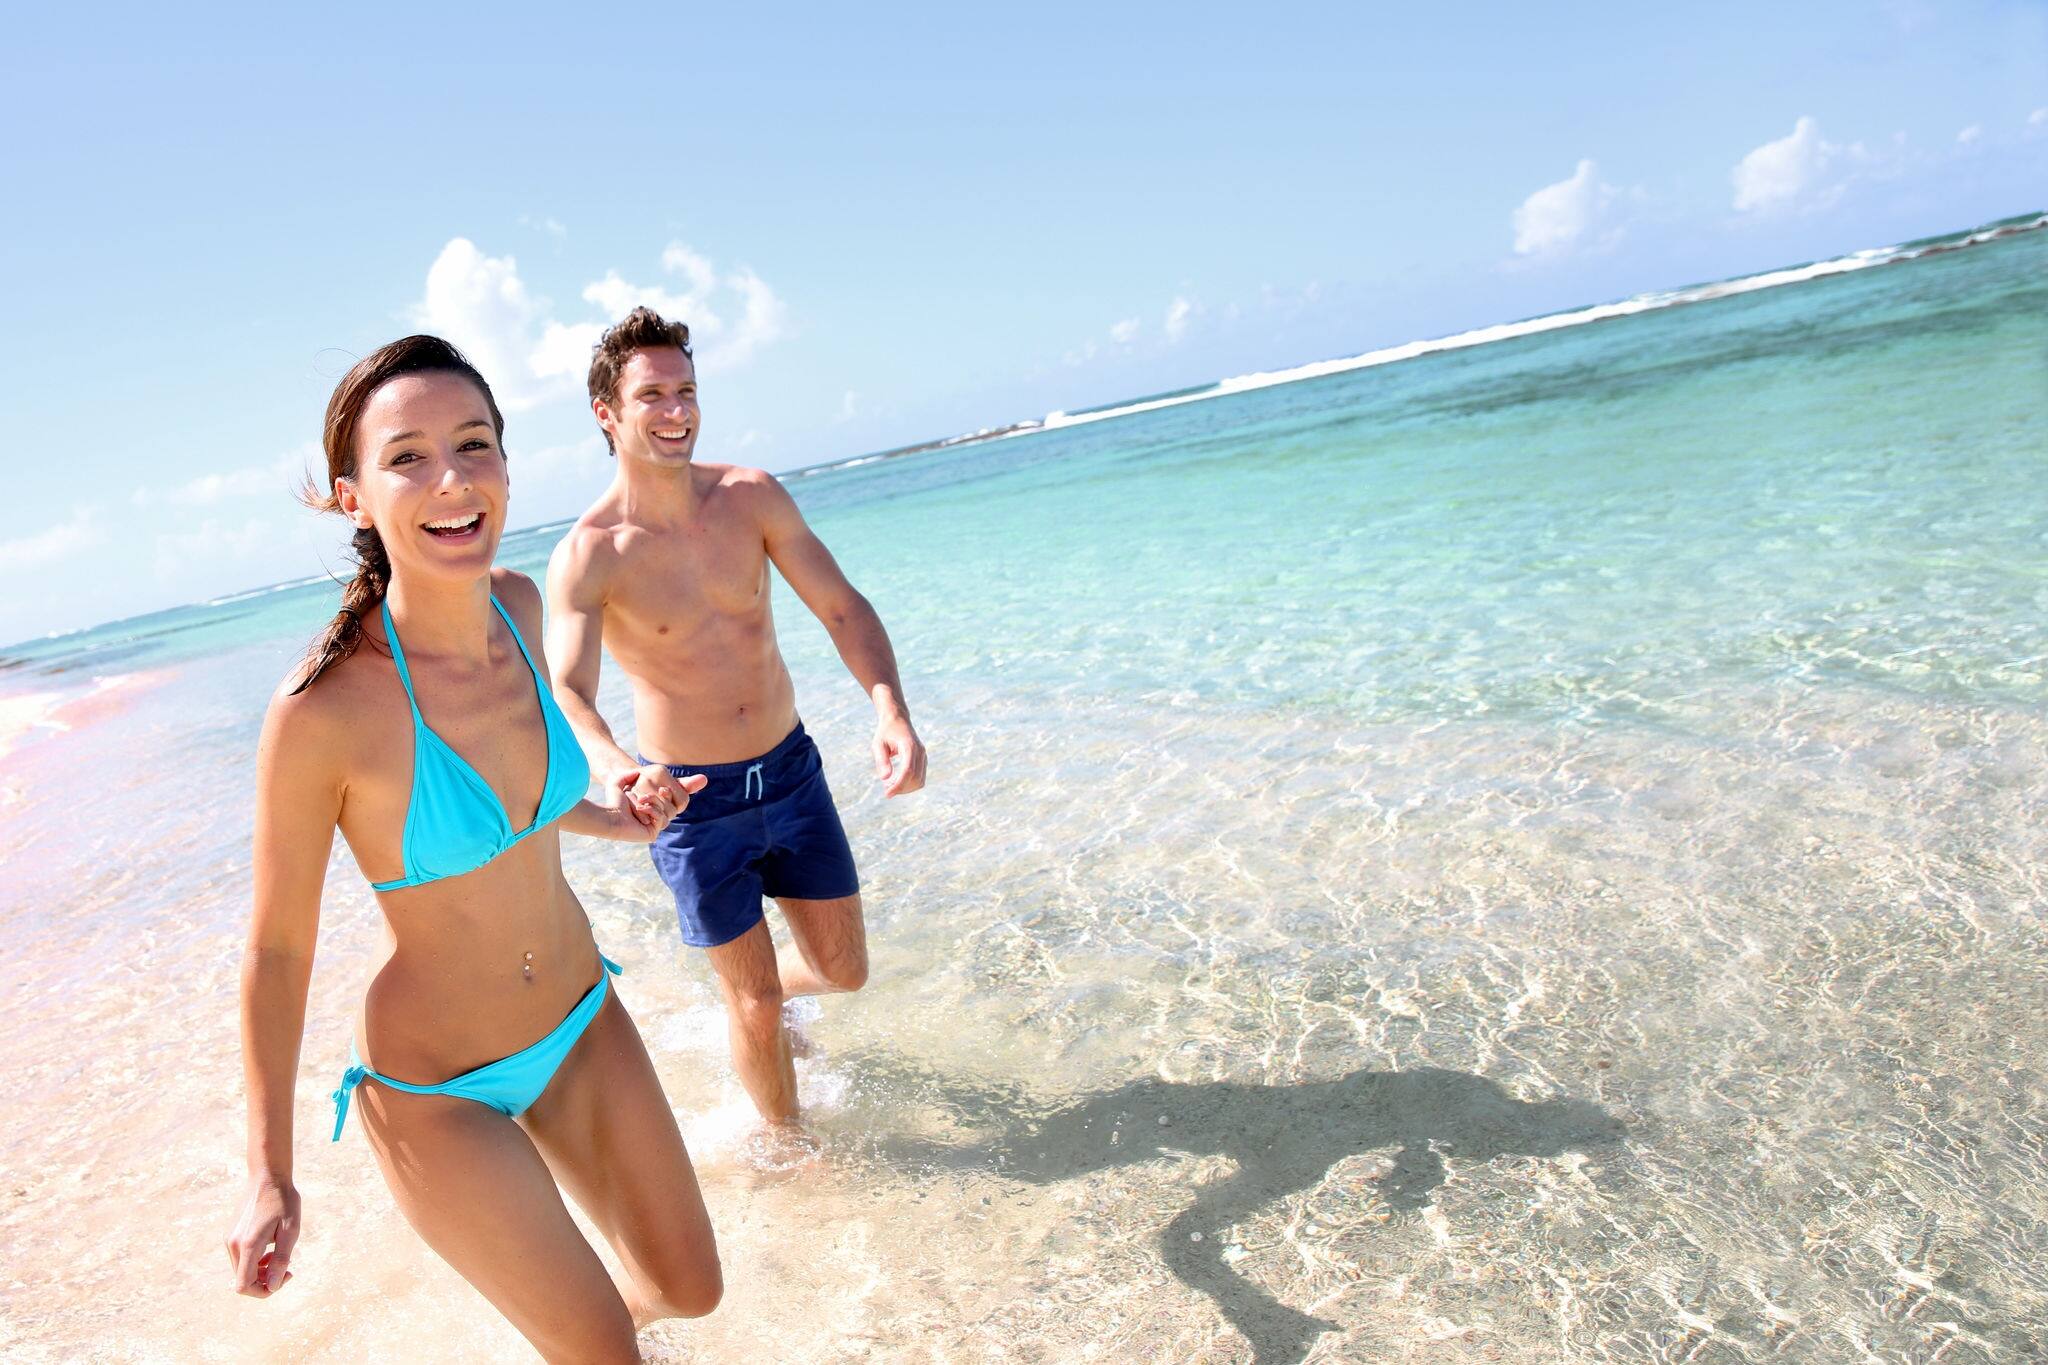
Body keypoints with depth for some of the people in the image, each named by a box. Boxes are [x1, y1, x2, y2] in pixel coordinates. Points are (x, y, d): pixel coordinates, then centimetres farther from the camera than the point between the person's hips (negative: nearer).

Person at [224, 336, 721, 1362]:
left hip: (582, 1021, 5)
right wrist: (269, 1178, -10)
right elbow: (277, 950, -14)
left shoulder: (519, 607, -10)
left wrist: (613, 821, 19)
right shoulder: (320, 709, -27)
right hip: (437, 1092, -5)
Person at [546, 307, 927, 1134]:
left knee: (843, 970, 13)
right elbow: (567, 692, -28)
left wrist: (890, 711, -26)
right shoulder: (586, 557, -17)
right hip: (693, 801, -3)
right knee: (757, 1004, 6)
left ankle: (750, 987, 47)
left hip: (791, 772, 4)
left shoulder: (752, 498, -7)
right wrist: (613, 767, -52)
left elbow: (843, 609, -8)